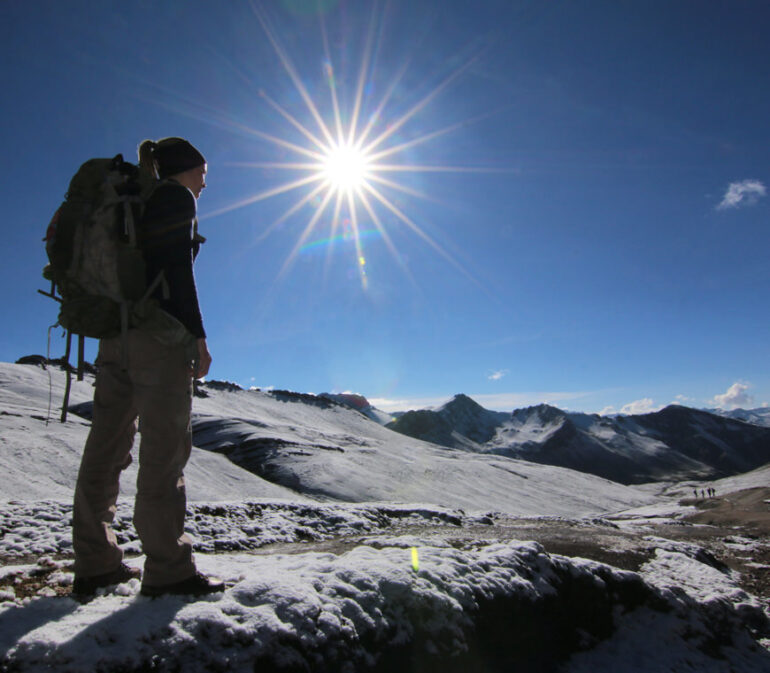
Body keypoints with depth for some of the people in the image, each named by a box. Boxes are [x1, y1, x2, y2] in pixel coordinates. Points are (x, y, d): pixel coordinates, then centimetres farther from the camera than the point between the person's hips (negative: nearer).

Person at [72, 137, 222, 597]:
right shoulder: (177, 199, 2)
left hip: (115, 330, 9)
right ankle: (168, 571, -4)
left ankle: (95, 565, 14)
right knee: (166, 446, -8)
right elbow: (179, 269, -12)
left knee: (107, 447, 7)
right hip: (159, 331, -9)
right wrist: (198, 336, -14)